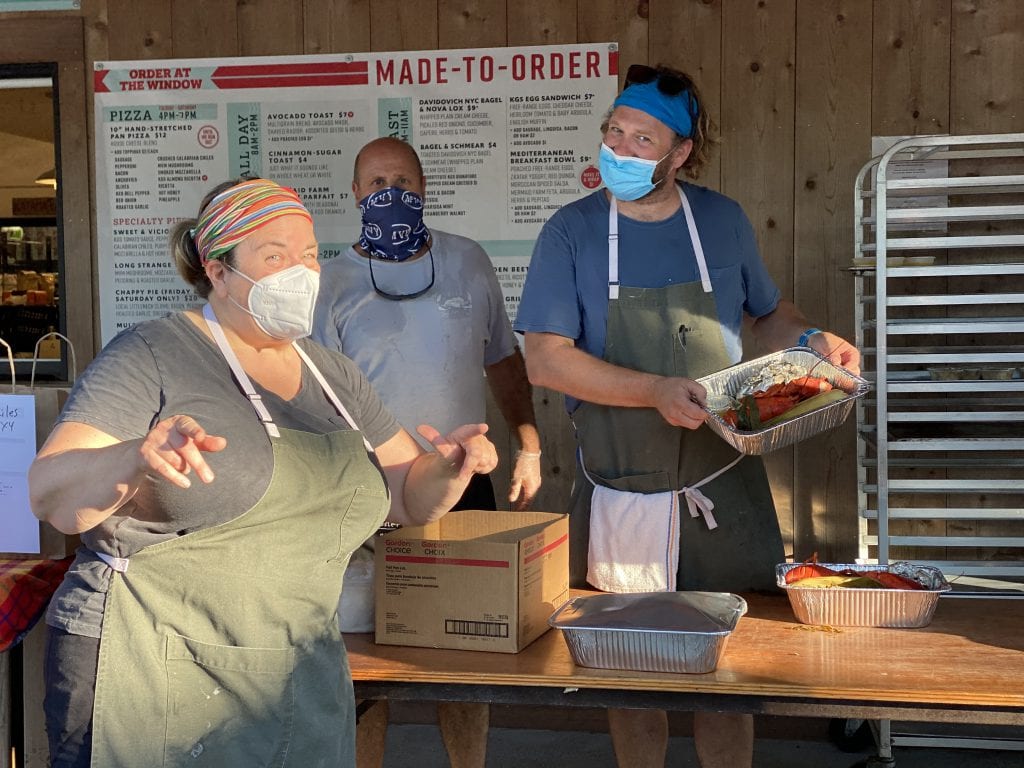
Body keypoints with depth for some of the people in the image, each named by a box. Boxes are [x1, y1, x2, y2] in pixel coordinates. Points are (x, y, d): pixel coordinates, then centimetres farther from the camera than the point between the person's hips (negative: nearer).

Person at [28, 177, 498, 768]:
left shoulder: (334, 376, 11)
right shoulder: (151, 356, -8)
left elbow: (411, 496, 13)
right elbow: (51, 496, -15)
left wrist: (452, 466, -9)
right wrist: (133, 459, -35)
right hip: (152, 677, -5)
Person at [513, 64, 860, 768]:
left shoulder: (723, 221, 2)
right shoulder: (572, 232, -5)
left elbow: (768, 314, 16)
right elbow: (545, 360, -13)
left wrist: (812, 340, -5)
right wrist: (658, 391, -23)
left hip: (722, 491, 1)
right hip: (620, 494, -1)